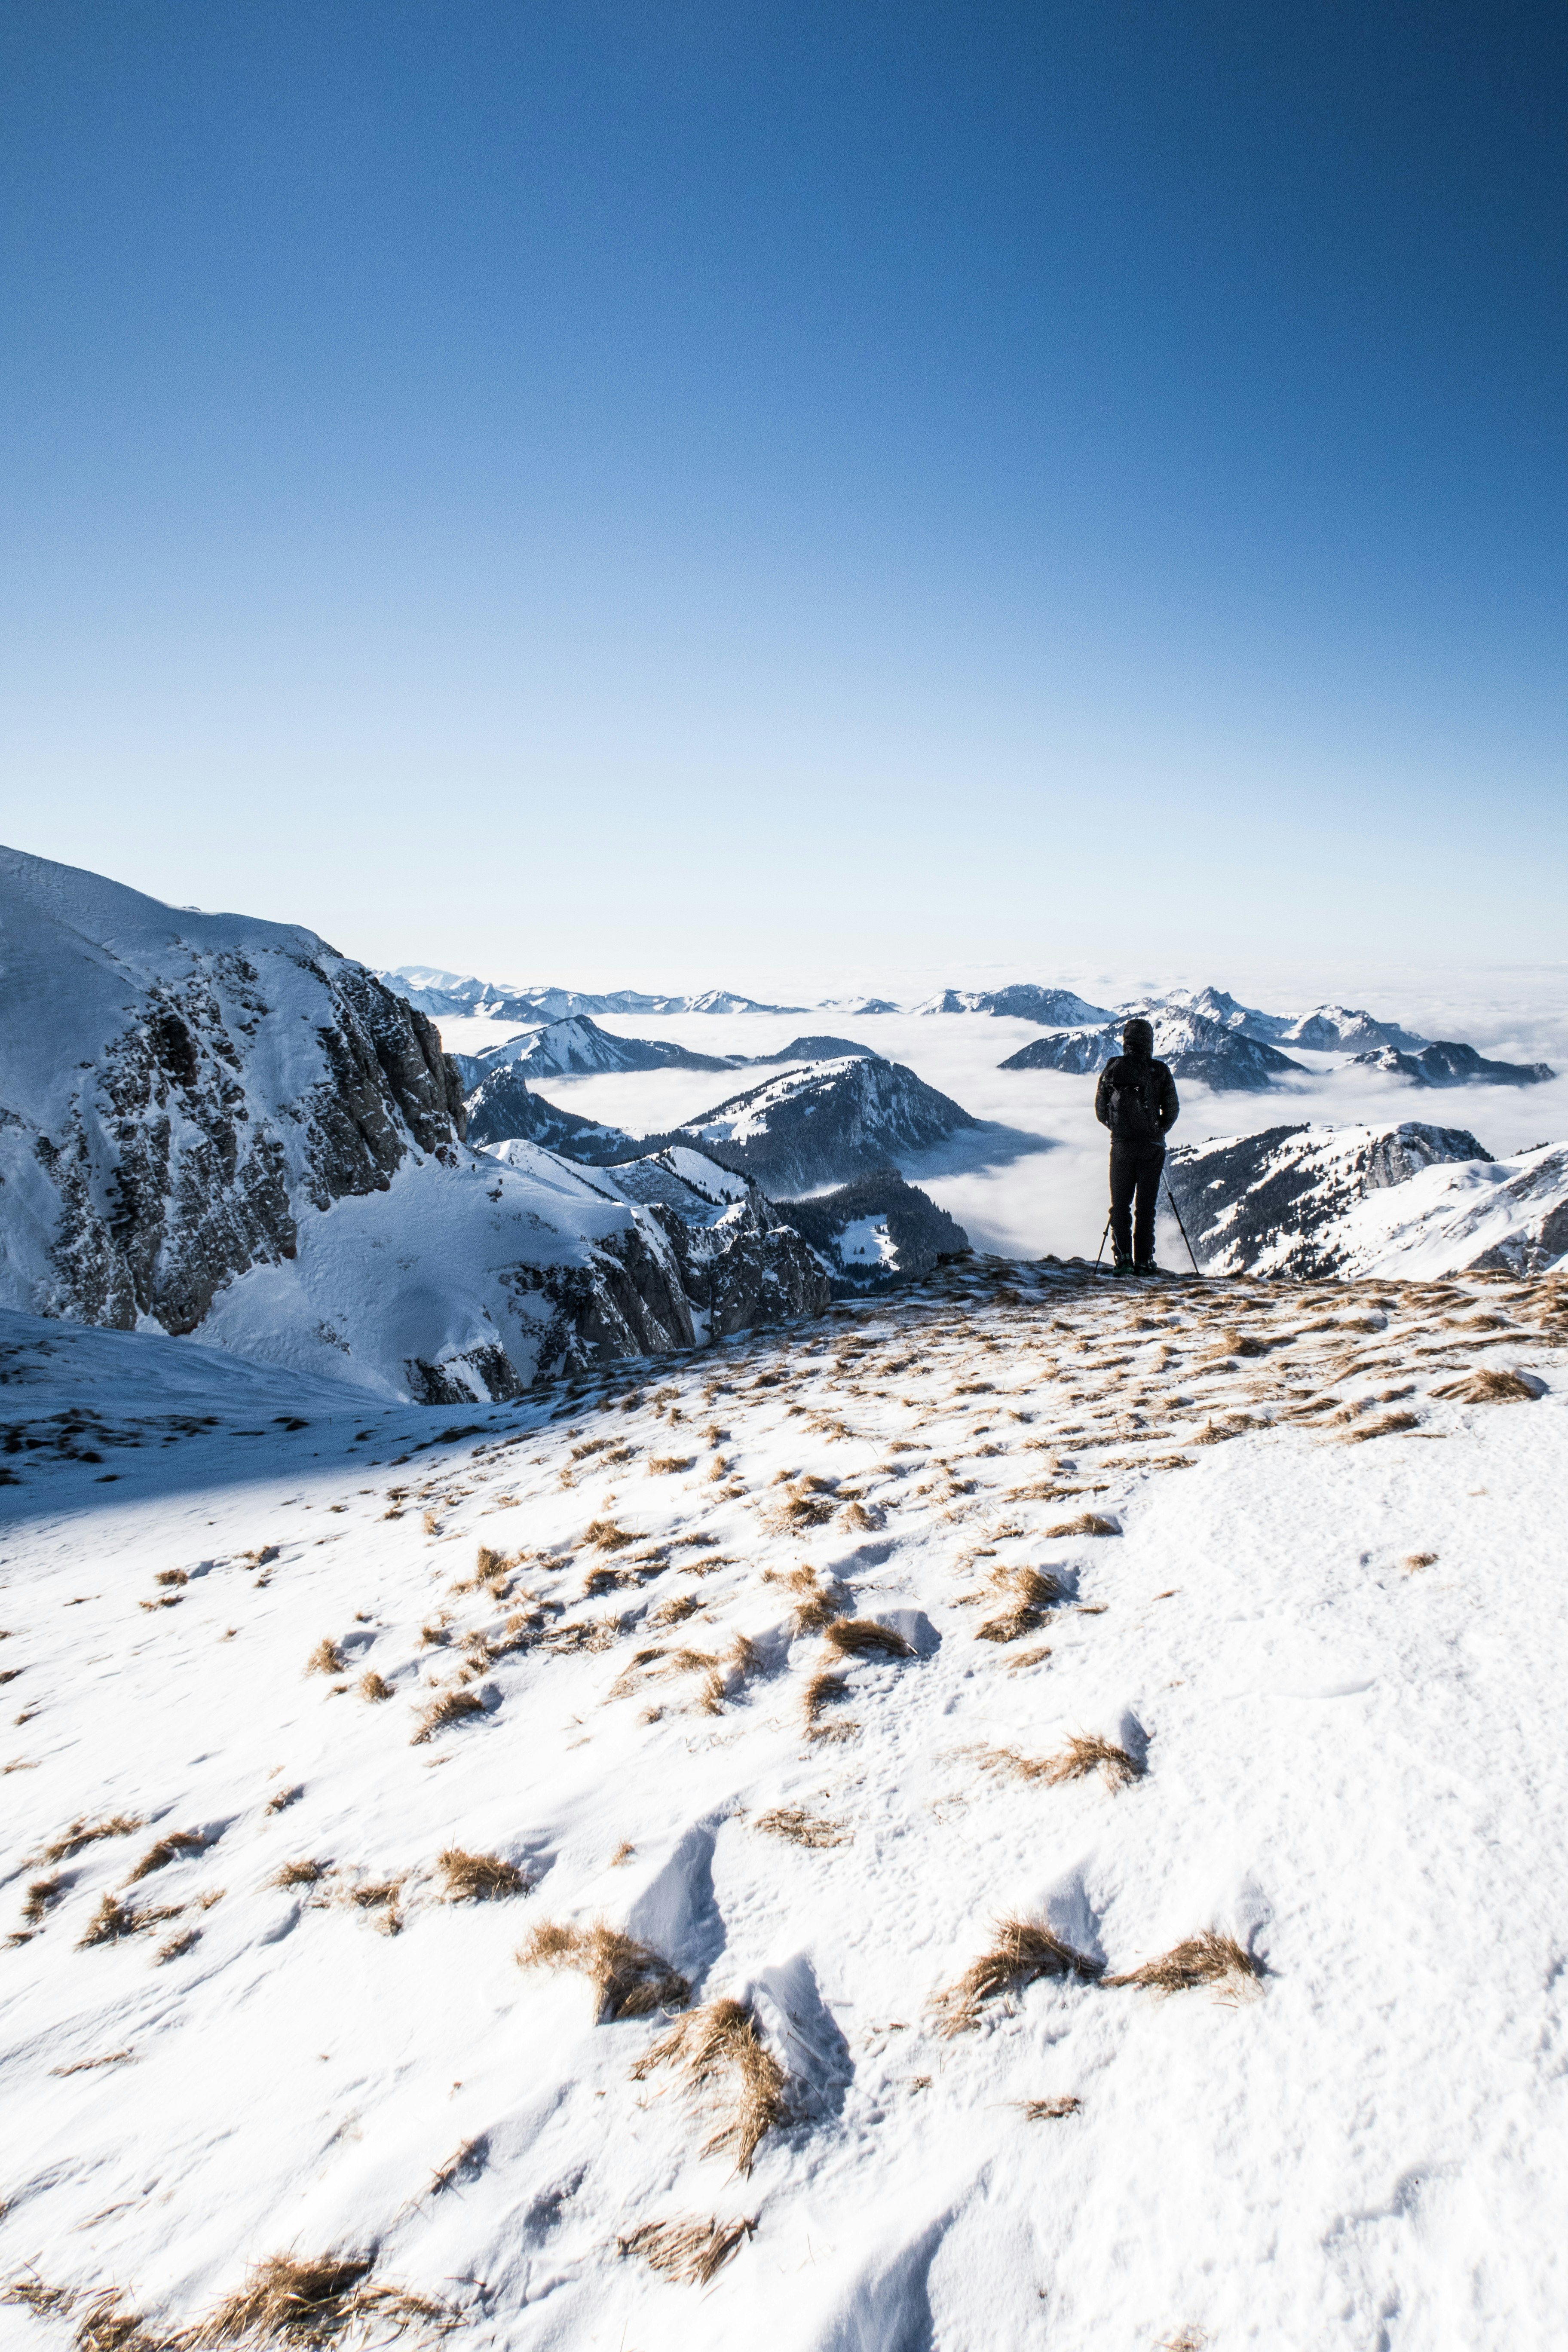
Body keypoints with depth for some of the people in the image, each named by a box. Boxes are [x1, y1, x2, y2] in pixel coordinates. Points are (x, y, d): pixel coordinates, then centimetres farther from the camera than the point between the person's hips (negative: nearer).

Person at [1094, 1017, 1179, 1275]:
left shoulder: (1112, 1069, -1)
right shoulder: (1160, 1071, -3)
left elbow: (1101, 1111, 3)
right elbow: (1172, 1111, -1)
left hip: (1121, 1145, 0)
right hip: (1152, 1147, 0)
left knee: (1120, 1204, 9)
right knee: (1146, 1204, 7)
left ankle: (1122, 1259, 0)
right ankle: (1144, 1261, 5)